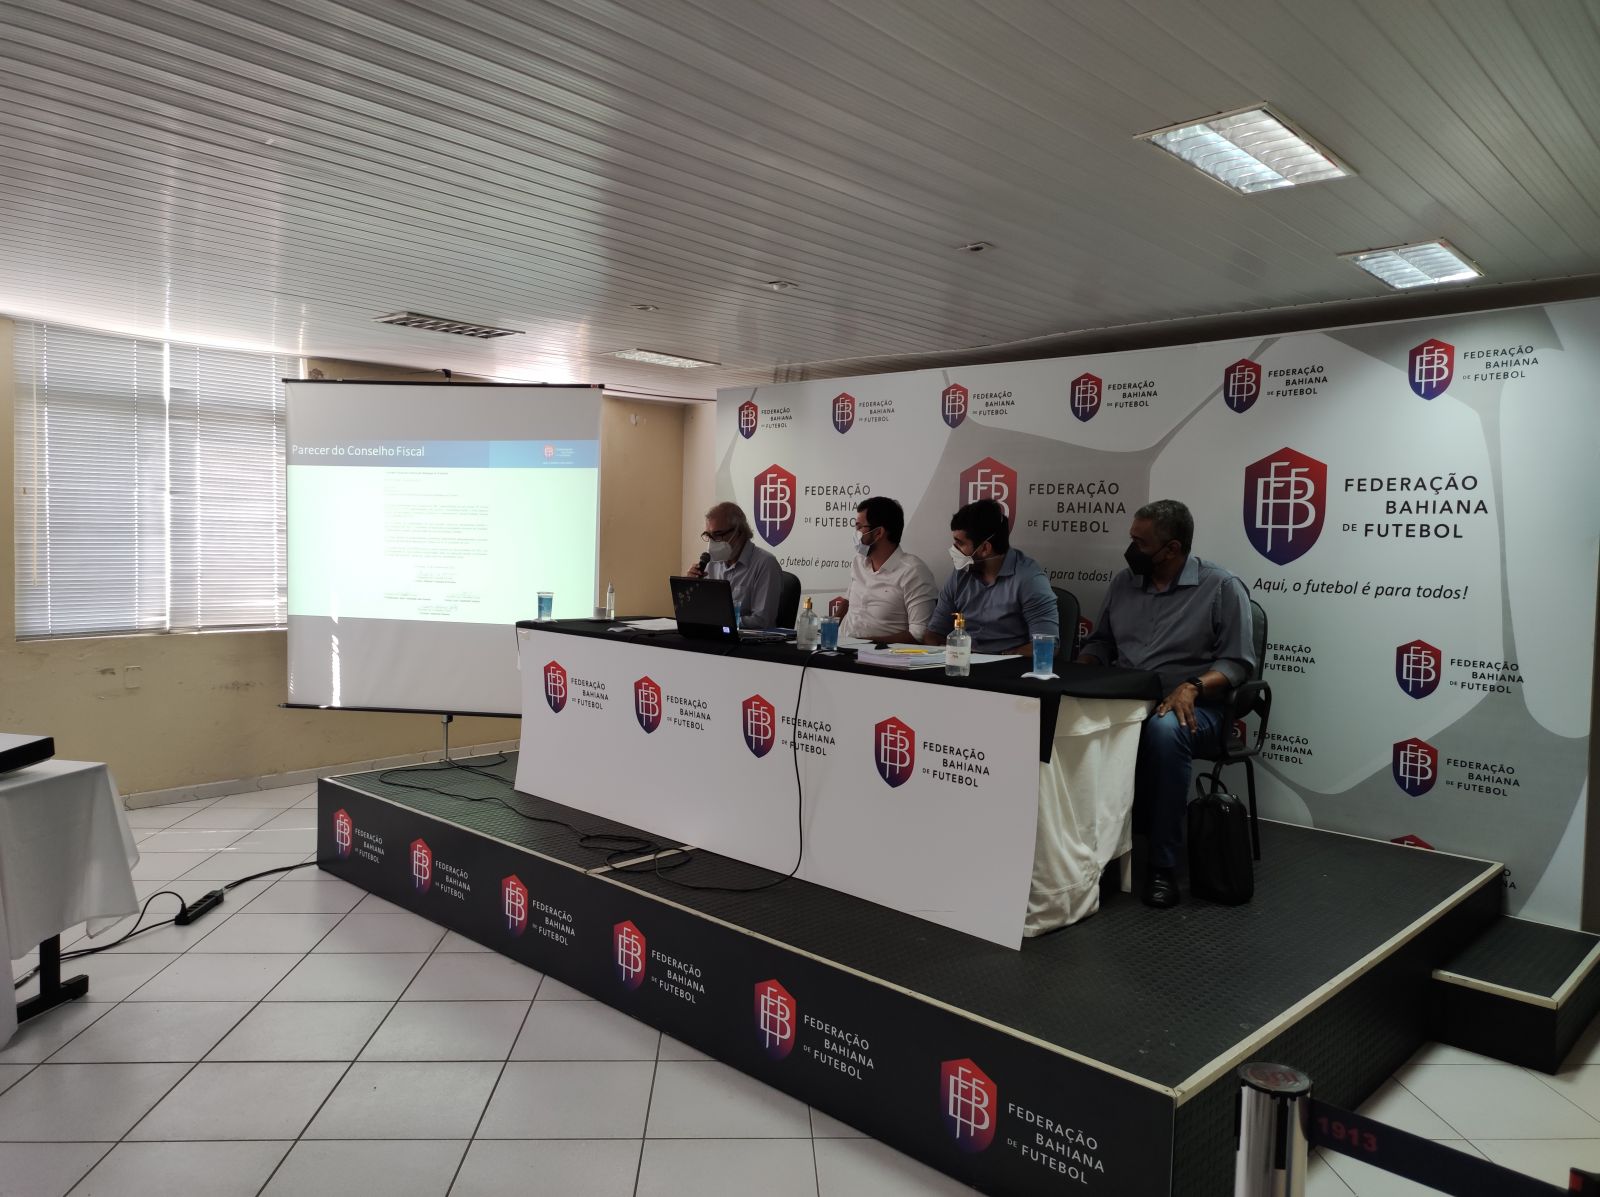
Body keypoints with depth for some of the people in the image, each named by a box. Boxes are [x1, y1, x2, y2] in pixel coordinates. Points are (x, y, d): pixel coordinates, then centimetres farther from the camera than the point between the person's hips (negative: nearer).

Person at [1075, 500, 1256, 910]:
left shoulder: (1220, 587, -2)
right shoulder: (1123, 581, 13)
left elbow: (1237, 661, -6)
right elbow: (1099, 642, 21)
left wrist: (1193, 687, -23)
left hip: (1190, 707, -4)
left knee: (1165, 730, -40)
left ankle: (1163, 865, -27)